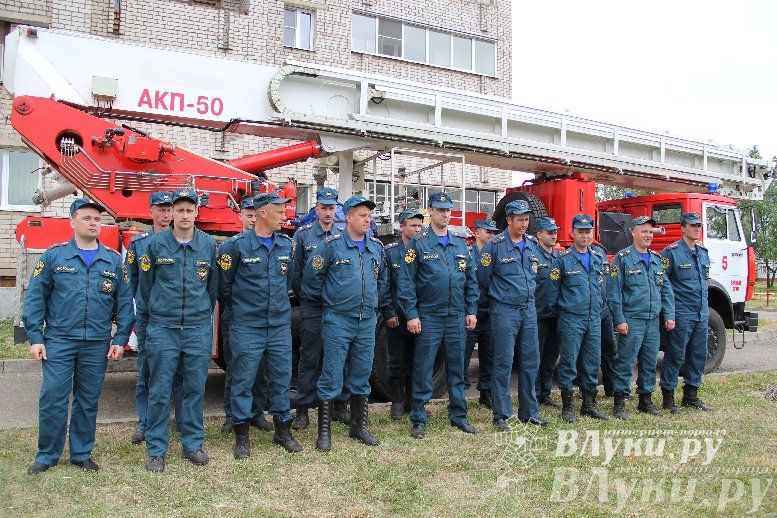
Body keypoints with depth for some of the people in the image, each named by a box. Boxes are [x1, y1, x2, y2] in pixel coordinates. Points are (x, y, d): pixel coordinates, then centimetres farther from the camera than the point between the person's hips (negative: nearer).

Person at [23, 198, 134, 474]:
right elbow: (35, 297, 1)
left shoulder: (114, 260, 6)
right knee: (52, 399, 0)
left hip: (97, 345, 2)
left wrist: (120, 340, 1)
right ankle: (47, 455, 17)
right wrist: (35, 338, -5)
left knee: (88, 401, 10)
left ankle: (81, 453, 24)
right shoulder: (54, 255, 1)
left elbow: (124, 302, 7)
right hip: (59, 340, -2)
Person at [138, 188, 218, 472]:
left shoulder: (209, 244, 3)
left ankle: (193, 444, 21)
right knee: (159, 391, 3)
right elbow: (145, 283, 8)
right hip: (162, 329, -1)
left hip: (199, 330, 1)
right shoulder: (156, 244, -2)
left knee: (195, 388, 8)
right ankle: (156, 450, 15)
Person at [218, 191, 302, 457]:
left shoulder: (286, 244, 6)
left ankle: (282, 431, 25)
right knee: (243, 381, 4)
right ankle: (241, 436, 17)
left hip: (280, 327, 4)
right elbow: (224, 284, 1)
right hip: (246, 327, -4)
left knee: (281, 378, 10)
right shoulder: (237, 245, -9)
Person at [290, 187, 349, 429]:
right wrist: (303, 296, 5)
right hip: (312, 307, -2)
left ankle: (340, 407, 20)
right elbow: (295, 271, 4)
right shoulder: (303, 234, 1)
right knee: (309, 359, 2)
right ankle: (303, 411, 10)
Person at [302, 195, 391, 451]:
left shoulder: (377, 247, 10)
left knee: (362, 376, 12)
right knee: (331, 377, -1)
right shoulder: (333, 245, -8)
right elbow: (312, 275, -1)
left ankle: (358, 426, 25)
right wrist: (321, 300, 9)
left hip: (367, 322, 5)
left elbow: (382, 281, 20)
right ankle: (324, 432, 8)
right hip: (338, 321, -5)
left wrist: (387, 311, 22)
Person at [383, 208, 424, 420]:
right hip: (397, 318, -3)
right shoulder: (389, 251, -2)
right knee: (397, 361, 7)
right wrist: (389, 314, -10)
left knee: (415, 361, 12)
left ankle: (412, 401, 24)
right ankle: (398, 402, 18)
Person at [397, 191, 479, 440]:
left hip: (457, 316, 4)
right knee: (423, 368, 1)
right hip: (428, 316, -4)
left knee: (457, 367, 12)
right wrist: (411, 314, -13)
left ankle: (458, 416, 24)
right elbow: (406, 281, -8)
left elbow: (471, 278, 11)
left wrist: (471, 311, 6)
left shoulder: (460, 241, 9)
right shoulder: (419, 242, -4)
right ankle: (419, 420, 12)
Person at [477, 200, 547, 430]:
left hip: (529, 309, 6)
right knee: (503, 363, -3)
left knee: (531, 361, 9)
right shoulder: (495, 245, -9)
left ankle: (529, 412, 21)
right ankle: (501, 415, 7)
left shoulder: (532, 245, 10)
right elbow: (483, 278, -3)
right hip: (505, 311, -6)